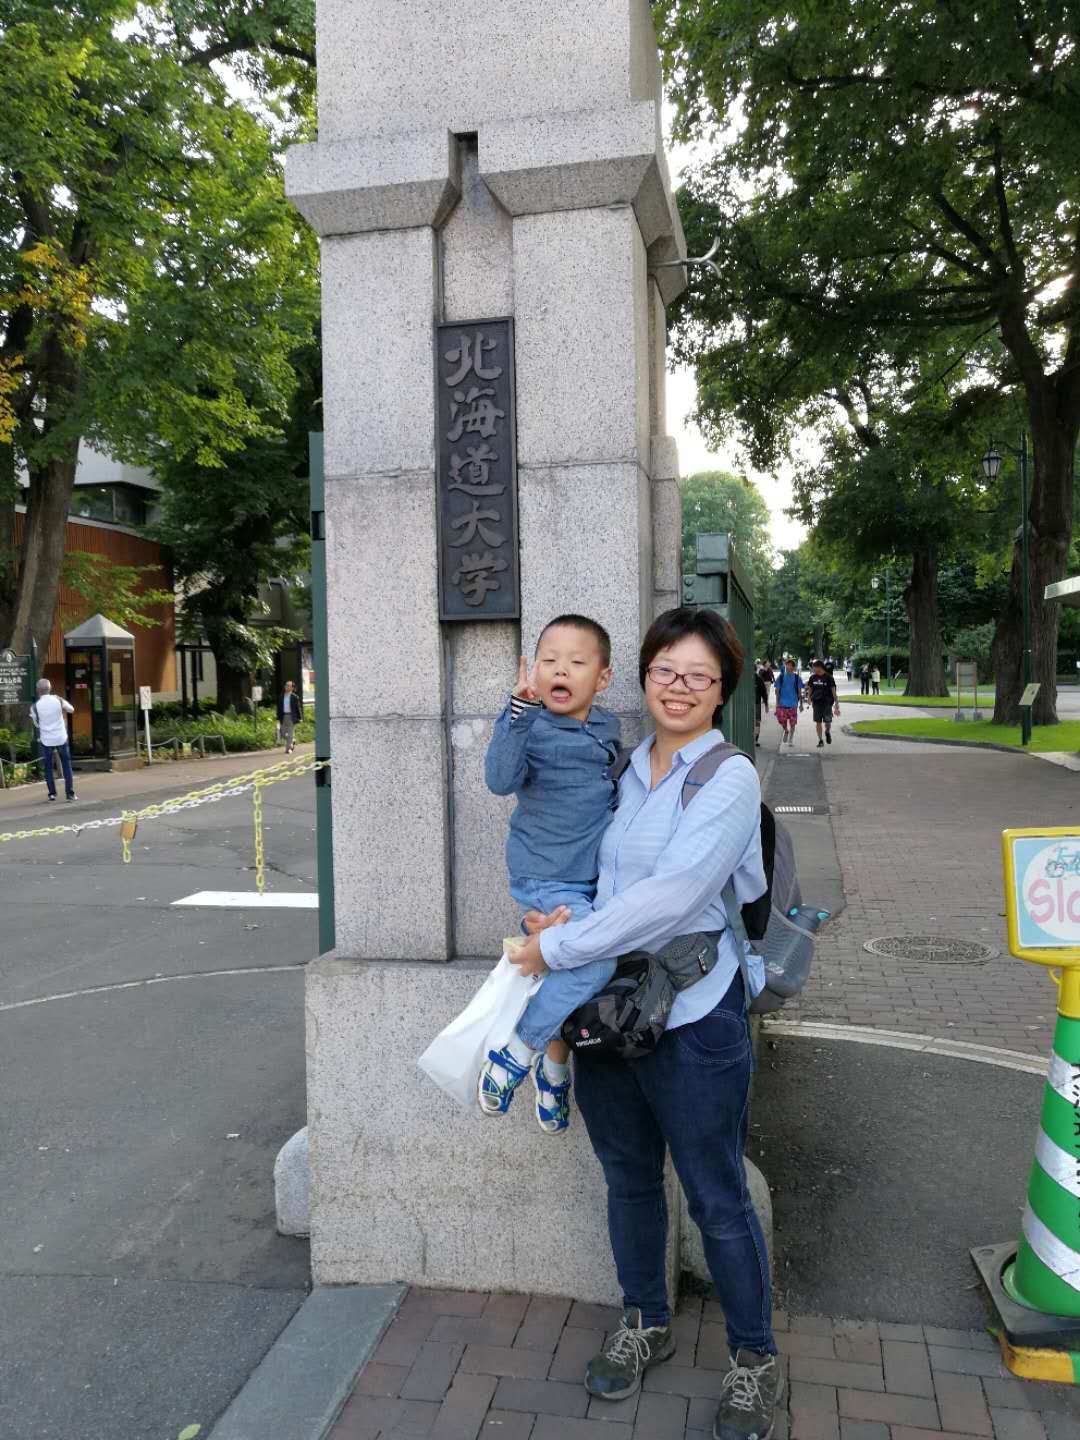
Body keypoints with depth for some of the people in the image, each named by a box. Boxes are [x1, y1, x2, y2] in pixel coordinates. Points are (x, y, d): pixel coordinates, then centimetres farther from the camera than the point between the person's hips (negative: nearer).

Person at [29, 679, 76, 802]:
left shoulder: (35, 706, -8)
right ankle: (70, 793, 4)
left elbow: (37, 724, 5)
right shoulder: (58, 700, -7)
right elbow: (71, 710, 10)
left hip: (46, 740, 0)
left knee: (48, 767, 12)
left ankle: (52, 793, 9)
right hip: (61, 738, 1)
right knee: (66, 765, 8)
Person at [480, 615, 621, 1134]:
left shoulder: (607, 726, 6)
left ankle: (554, 1071, 38)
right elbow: (501, 779, -33)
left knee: (572, 977, 14)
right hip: (545, 878, -7)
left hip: (595, 878, 7)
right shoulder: (529, 725, -13)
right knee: (596, 956, -25)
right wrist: (519, 709, -40)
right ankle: (516, 1050, -8)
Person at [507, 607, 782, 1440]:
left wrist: (557, 948, -17)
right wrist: (564, 921, -4)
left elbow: (670, 897, -23)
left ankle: (756, 1361, 33)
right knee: (628, 1179, 21)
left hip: (691, 1019, -6)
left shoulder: (730, 778, -13)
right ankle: (645, 1325, 44)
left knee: (717, 1199, 9)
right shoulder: (627, 770, 7)